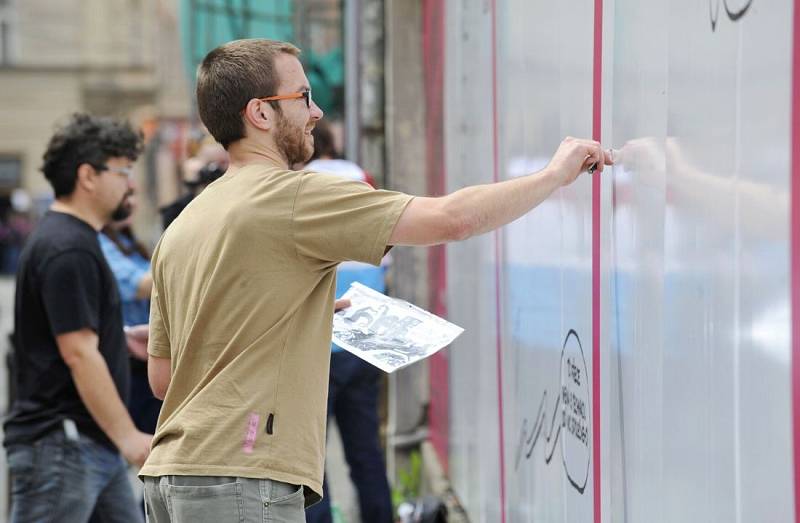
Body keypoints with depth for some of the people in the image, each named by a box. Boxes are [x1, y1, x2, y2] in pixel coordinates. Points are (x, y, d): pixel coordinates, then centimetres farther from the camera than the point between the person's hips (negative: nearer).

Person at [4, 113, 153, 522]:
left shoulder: (76, 241, 16)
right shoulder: (67, 250, -17)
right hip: (59, 446, -11)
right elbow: (78, 353, -22)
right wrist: (127, 437, -21)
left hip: (94, 446, 11)